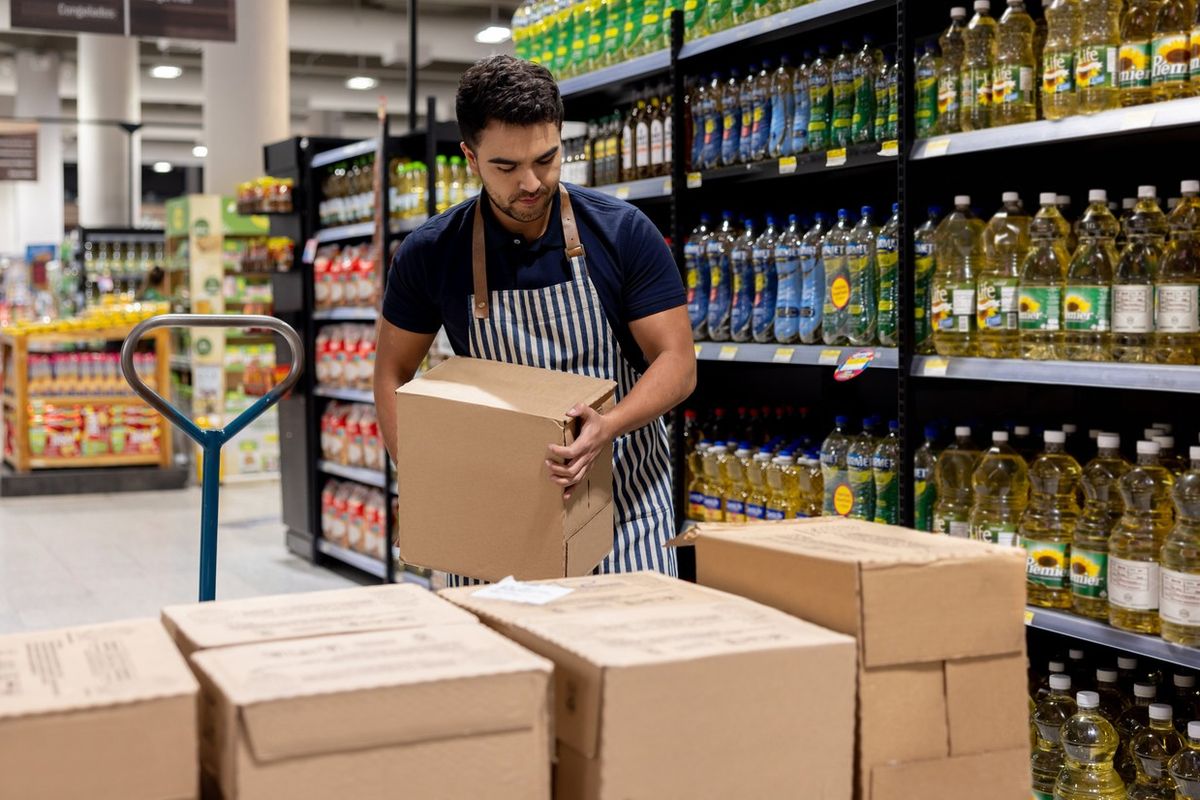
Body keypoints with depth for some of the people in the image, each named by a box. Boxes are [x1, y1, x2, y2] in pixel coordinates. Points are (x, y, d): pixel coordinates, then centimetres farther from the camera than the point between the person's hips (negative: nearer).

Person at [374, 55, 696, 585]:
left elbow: (677, 360, -7)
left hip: (622, 487, 0)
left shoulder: (623, 233, -8)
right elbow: (393, 372, 7)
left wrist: (608, 427, -26)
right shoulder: (430, 253, -4)